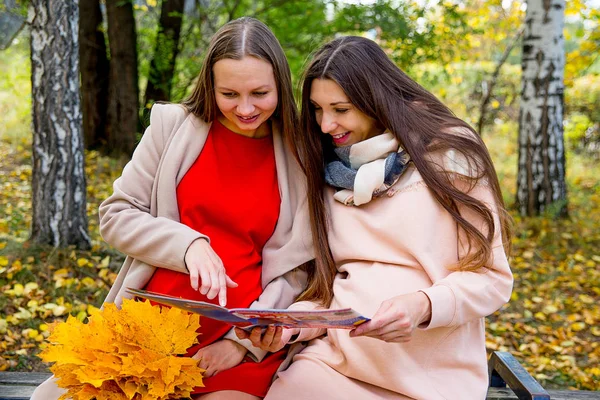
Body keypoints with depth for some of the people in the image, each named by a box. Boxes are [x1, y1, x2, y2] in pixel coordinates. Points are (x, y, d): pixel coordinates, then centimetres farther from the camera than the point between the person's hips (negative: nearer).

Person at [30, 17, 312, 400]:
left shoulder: (300, 157, 0)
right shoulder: (174, 125, 2)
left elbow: (296, 268, 2)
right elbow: (115, 215, 2)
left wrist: (245, 341, -9)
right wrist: (188, 244, -15)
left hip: (244, 340, -1)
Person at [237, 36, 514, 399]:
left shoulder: (448, 153, -4)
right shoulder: (329, 170, 9)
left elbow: (491, 277, -5)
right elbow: (327, 286, 12)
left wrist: (422, 305, -22)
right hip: (335, 359, 4)